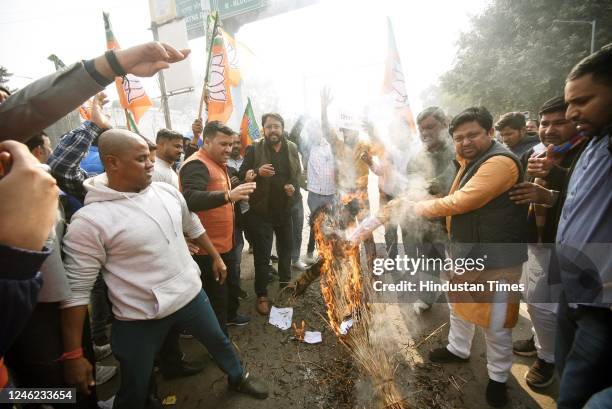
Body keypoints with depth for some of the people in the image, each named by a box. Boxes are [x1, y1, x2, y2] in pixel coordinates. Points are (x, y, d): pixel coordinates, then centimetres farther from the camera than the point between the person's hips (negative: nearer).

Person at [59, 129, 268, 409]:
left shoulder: (167, 192, -3)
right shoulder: (89, 220, -18)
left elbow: (193, 227, 12)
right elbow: (76, 289, -14)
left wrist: (216, 257, 18)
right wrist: (73, 354, -11)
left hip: (191, 294, 5)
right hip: (139, 318, -4)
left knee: (219, 340, 25)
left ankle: (238, 377, 54)